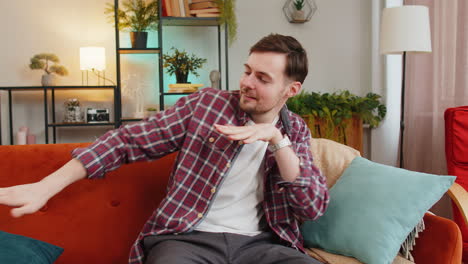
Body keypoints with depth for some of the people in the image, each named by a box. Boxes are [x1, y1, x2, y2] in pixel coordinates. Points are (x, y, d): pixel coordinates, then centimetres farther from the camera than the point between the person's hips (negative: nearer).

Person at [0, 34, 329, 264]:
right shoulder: (206, 103, 1)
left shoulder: (295, 130, 8)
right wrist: (45, 187, -8)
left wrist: (276, 138, -14)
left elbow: (315, 206, -2)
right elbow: (130, 139, -1)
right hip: (188, 237, -2)